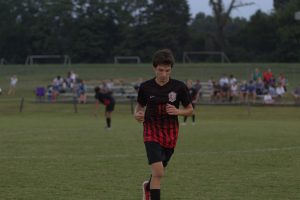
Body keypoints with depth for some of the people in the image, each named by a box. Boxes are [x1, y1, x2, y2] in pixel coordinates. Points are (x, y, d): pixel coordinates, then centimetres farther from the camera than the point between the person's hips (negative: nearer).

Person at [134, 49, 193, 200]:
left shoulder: (179, 87, -7)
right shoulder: (146, 87, -7)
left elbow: (190, 110, 2)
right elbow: (140, 105, 9)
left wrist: (178, 111, -18)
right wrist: (137, 114, -14)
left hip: (170, 134, 2)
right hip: (152, 132, -2)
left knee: (159, 170, 18)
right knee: (158, 172, -18)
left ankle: (148, 187, 52)